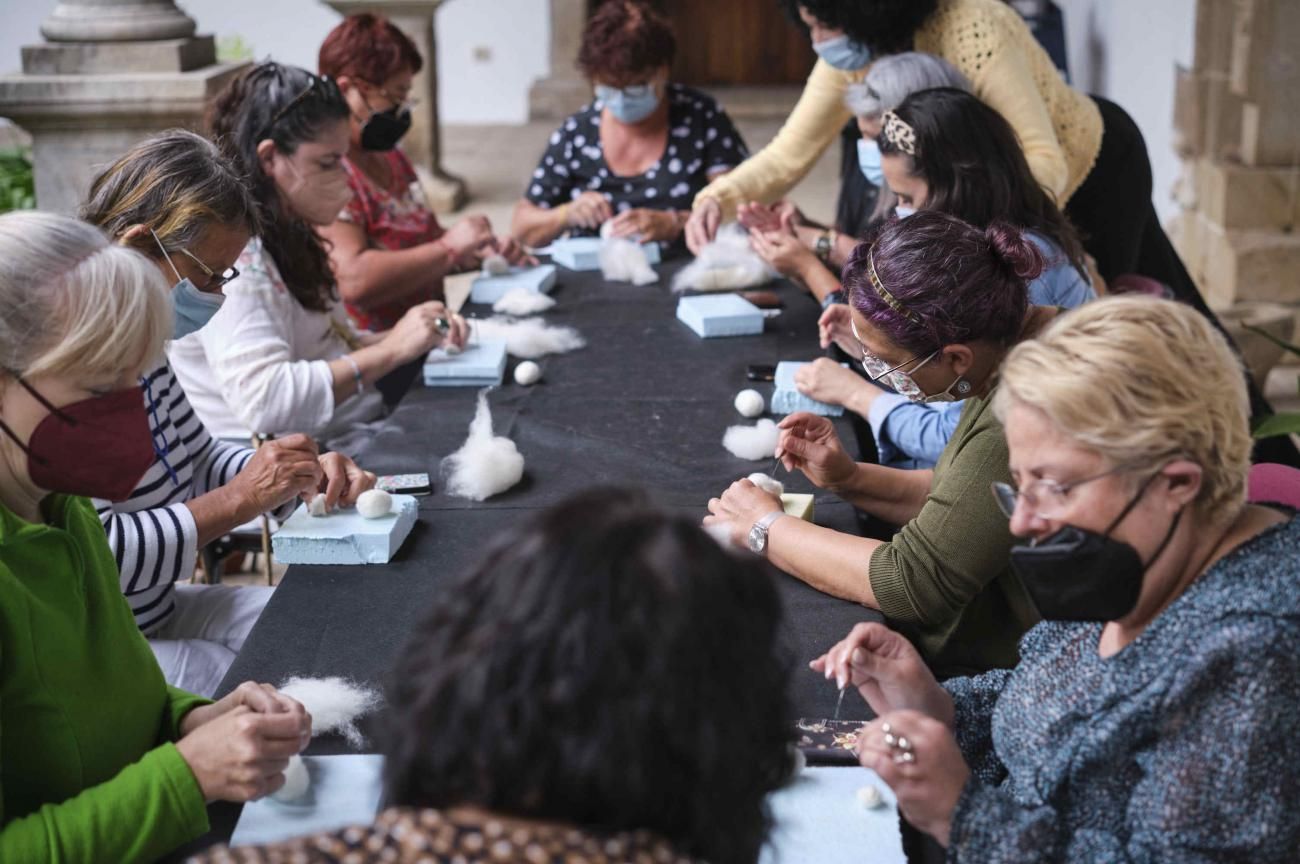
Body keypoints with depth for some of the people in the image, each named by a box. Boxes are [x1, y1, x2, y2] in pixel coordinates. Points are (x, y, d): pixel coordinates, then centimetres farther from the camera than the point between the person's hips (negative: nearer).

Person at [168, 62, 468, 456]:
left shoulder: (284, 237, 14)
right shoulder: (230, 249, -16)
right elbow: (263, 400, -26)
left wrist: (420, 334, 5)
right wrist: (390, 350, -20)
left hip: (356, 432, 10)